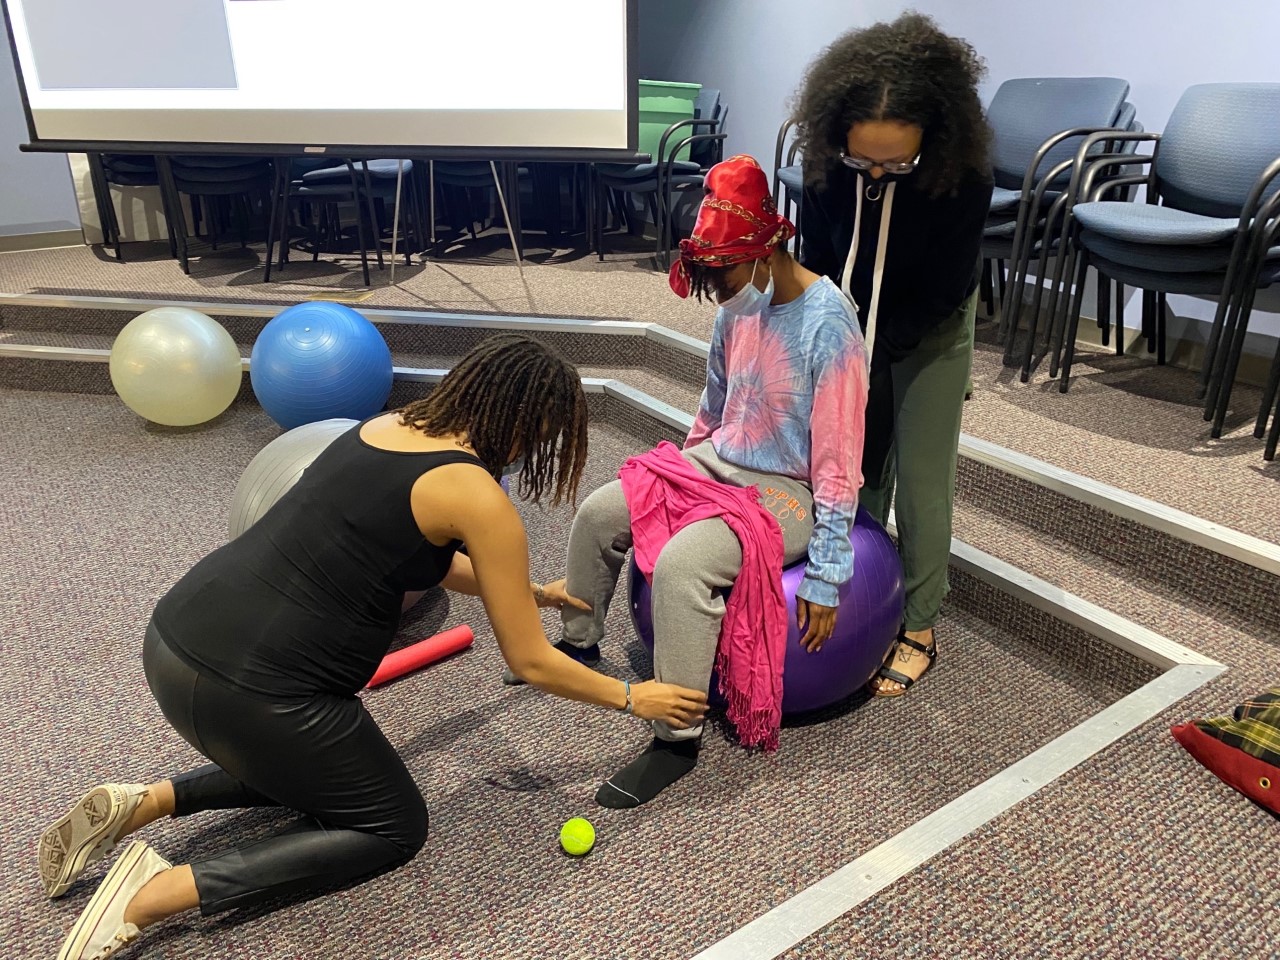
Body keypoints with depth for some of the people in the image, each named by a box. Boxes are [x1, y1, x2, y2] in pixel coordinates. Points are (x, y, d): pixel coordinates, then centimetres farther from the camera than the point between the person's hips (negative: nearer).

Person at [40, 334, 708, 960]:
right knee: (395, 828, 15)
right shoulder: (479, 499, -12)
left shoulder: (386, 426, 11)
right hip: (251, 693, -8)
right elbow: (530, 662, -4)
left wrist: (533, 591, 35)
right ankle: (160, 892, 1)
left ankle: (146, 802, 16)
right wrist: (632, 698, 11)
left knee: (316, 766, 32)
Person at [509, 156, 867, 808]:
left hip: (785, 490, -8)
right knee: (598, 513, 2)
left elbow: (838, 462, -22)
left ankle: (677, 742, -13)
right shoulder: (738, 309, -1)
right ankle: (578, 644, 25)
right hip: (716, 463, 8)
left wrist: (824, 578, -21)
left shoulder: (828, 327, -23)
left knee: (679, 565, -30)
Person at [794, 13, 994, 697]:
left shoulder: (962, 179, -30)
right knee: (857, 467, 10)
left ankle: (919, 631, 16)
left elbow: (940, 295, -23)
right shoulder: (826, 162, -21)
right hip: (857, 328, 3)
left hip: (930, 335, -3)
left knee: (921, 481, 0)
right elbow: (816, 261, -8)